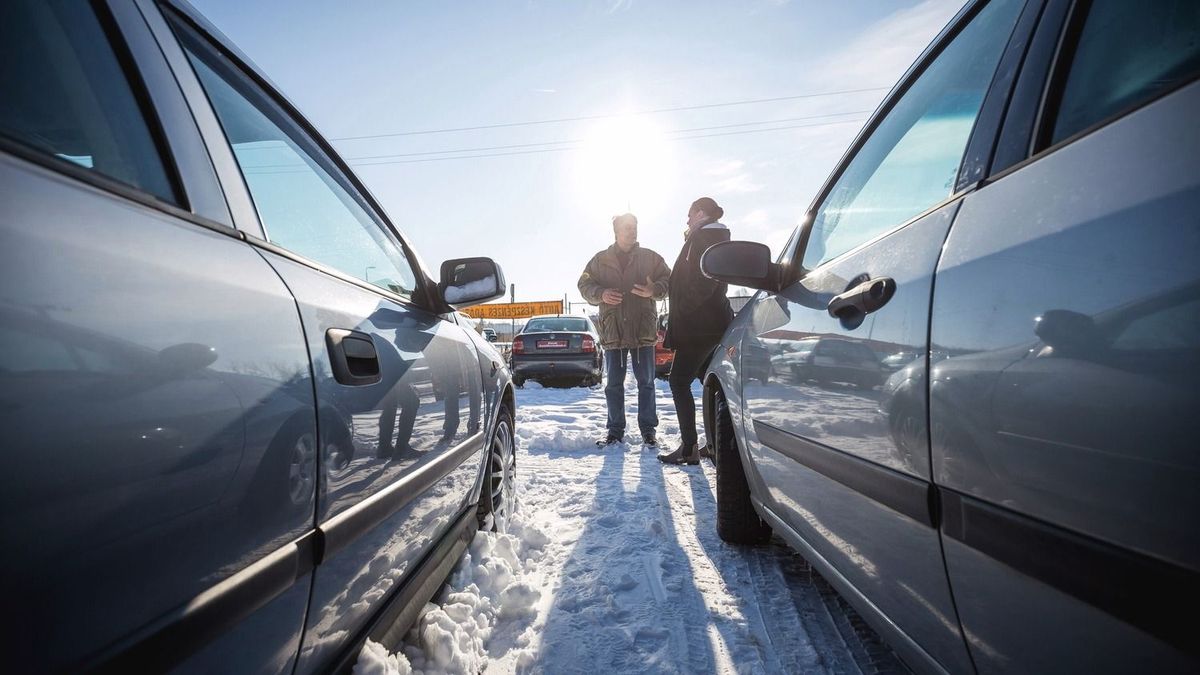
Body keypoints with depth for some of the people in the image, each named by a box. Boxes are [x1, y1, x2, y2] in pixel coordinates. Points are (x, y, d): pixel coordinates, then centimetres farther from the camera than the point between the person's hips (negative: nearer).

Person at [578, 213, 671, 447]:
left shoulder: (650, 258, 7)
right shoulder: (600, 260, 9)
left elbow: (668, 281, 7)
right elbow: (584, 285, 10)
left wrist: (654, 290, -15)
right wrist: (601, 294, -11)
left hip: (643, 329, -1)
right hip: (613, 330, 1)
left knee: (646, 382, 5)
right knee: (614, 384, 7)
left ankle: (648, 429, 15)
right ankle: (615, 430, 18)